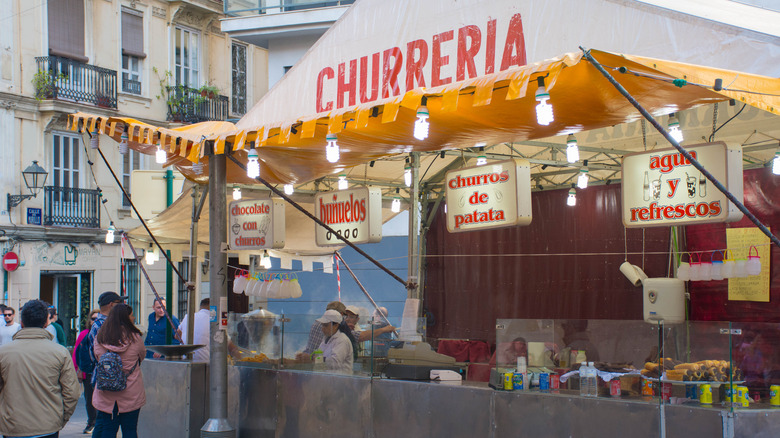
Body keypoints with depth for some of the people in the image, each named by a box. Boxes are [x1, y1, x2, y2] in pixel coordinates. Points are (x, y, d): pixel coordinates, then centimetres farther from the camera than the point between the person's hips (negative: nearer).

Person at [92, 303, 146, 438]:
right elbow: (142, 356, 6)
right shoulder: (135, 338, -10)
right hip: (131, 395, -2)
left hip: (106, 395, 2)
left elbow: (97, 357, 9)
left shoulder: (99, 338, -4)